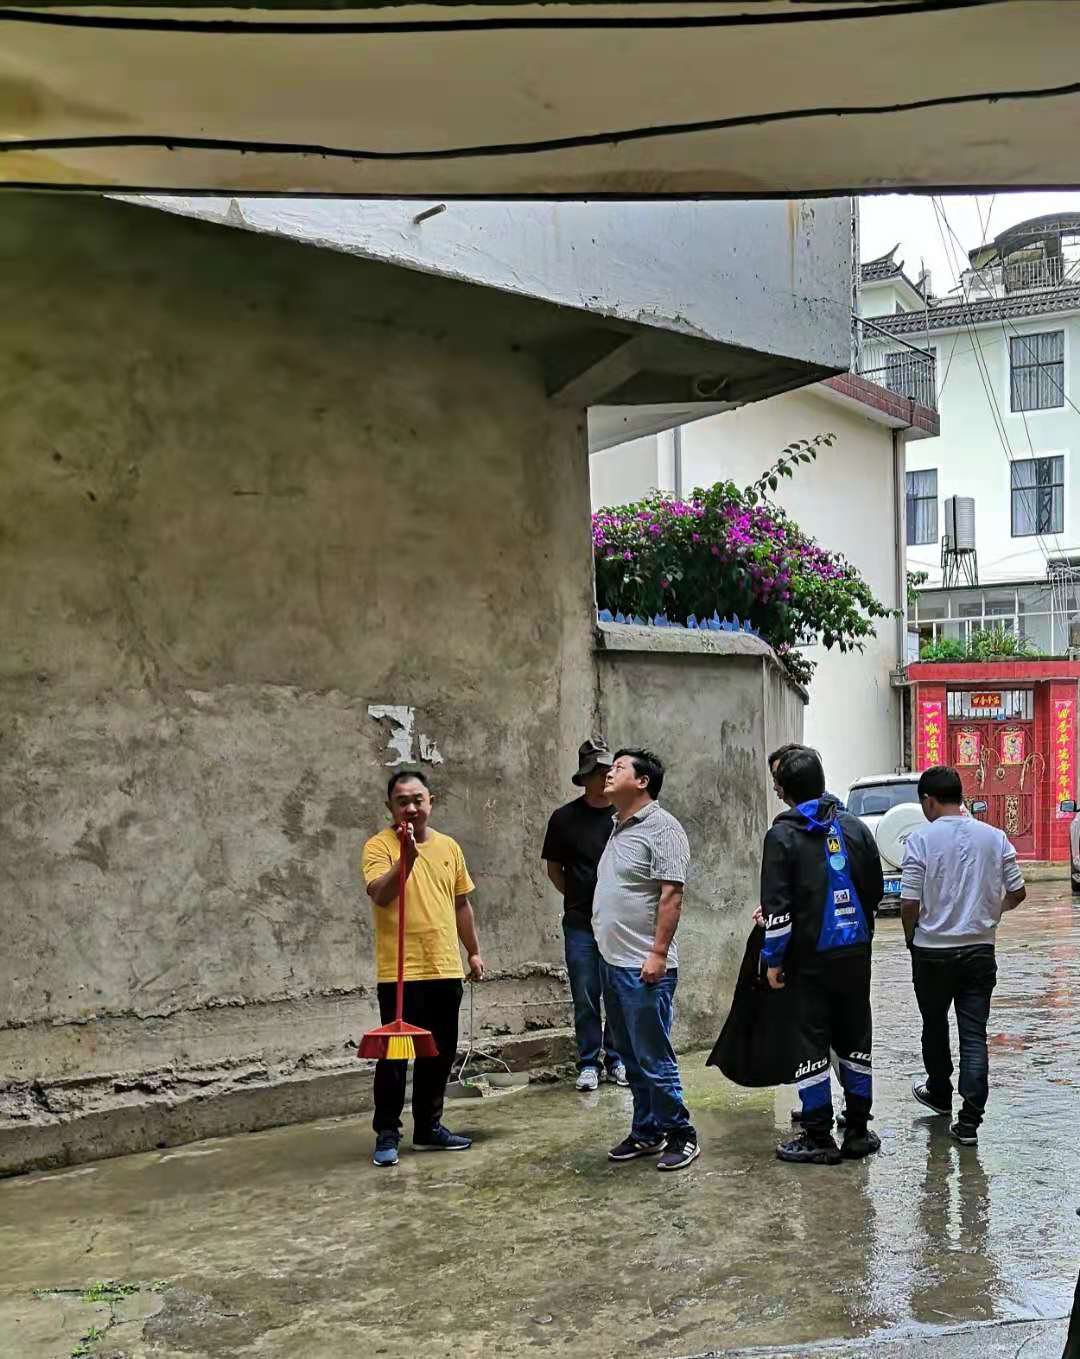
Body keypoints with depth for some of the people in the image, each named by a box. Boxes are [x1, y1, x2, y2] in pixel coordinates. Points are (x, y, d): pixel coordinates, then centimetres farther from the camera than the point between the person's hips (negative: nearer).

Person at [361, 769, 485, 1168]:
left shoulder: (448, 847, 10)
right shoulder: (380, 846, -7)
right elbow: (379, 895, -23)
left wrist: (473, 951, 19)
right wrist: (407, 858, -35)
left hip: (445, 969, 5)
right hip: (400, 972, -5)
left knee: (439, 1054, 12)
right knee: (394, 1055, 0)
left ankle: (429, 1127, 25)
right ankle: (387, 1134, 11)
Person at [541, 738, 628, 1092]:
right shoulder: (564, 818, 0)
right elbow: (554, 867, 12)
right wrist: (578, 898, 8)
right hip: (580, 924, 0)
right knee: (585, 998, 4)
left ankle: (616, 1060, 21)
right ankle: (589, 1064, 15)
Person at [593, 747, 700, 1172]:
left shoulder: (661, 828, -12)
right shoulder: (618, 828, 16)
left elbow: (671, 895, -17)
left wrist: (657, 953, -21)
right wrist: (607, 950, 17)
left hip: (643, 967, -9)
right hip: (612, 962, 9)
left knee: (654, 1058, -3)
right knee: (631, 1057, 15)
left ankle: (680, 1135, 9)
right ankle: (646, 1133, 24)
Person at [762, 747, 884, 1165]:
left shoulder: (782, 835, -9)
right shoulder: (854, 827, 5)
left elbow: (777, 905, -12)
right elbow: (875, 889, 10)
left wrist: (773, 957, -5)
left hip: (810, 956, -5)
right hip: (855, 952, 5)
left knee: (811, 1042, 3)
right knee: (854, 1038, 13)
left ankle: (818, 1137, 7)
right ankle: (858, 1131, 20)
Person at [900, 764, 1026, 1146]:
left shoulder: (921, 838, -12)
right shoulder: (994, 837, -1)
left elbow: (909, 903, -14)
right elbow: (1017, 893, 3)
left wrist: (910, 938, 5)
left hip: (933, 950, -2)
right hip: (980, 949, 2)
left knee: (935, 1026, 18)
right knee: (974, 1034, 4)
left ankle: (940, 1094, 37)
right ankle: (969, 1120, -1)